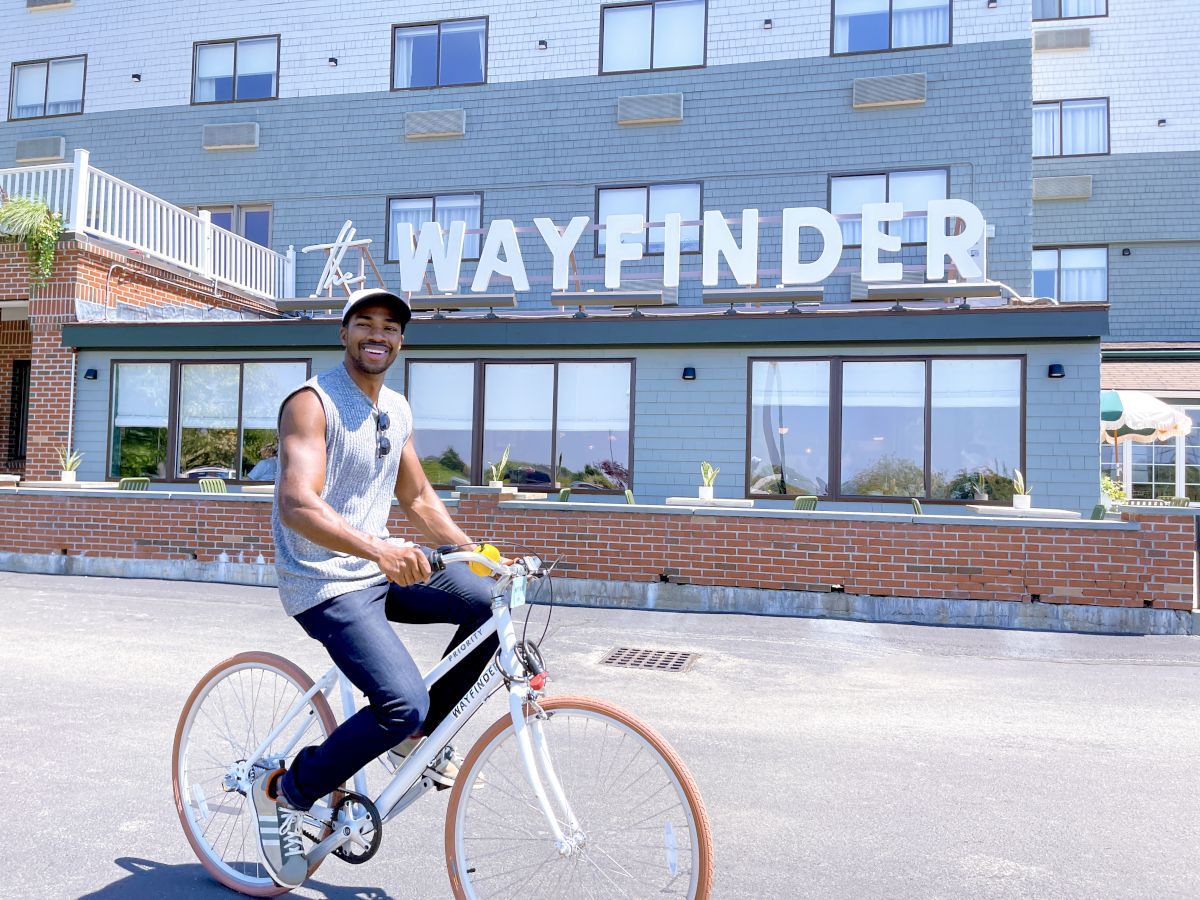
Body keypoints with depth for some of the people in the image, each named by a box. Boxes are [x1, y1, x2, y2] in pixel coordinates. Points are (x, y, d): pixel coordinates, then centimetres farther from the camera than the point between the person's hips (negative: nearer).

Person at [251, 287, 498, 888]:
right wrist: (377, 550, -44)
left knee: (492, 599, -10)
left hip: (382, 567, 8)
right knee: (403, 702, -23)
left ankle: (419, 734, 9)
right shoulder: (312, 402, -14)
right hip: (326, 584, -7)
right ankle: (283, 795, 2)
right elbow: (297, 505, -28)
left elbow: (418, 500, 17)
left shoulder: (396, 410, 11)